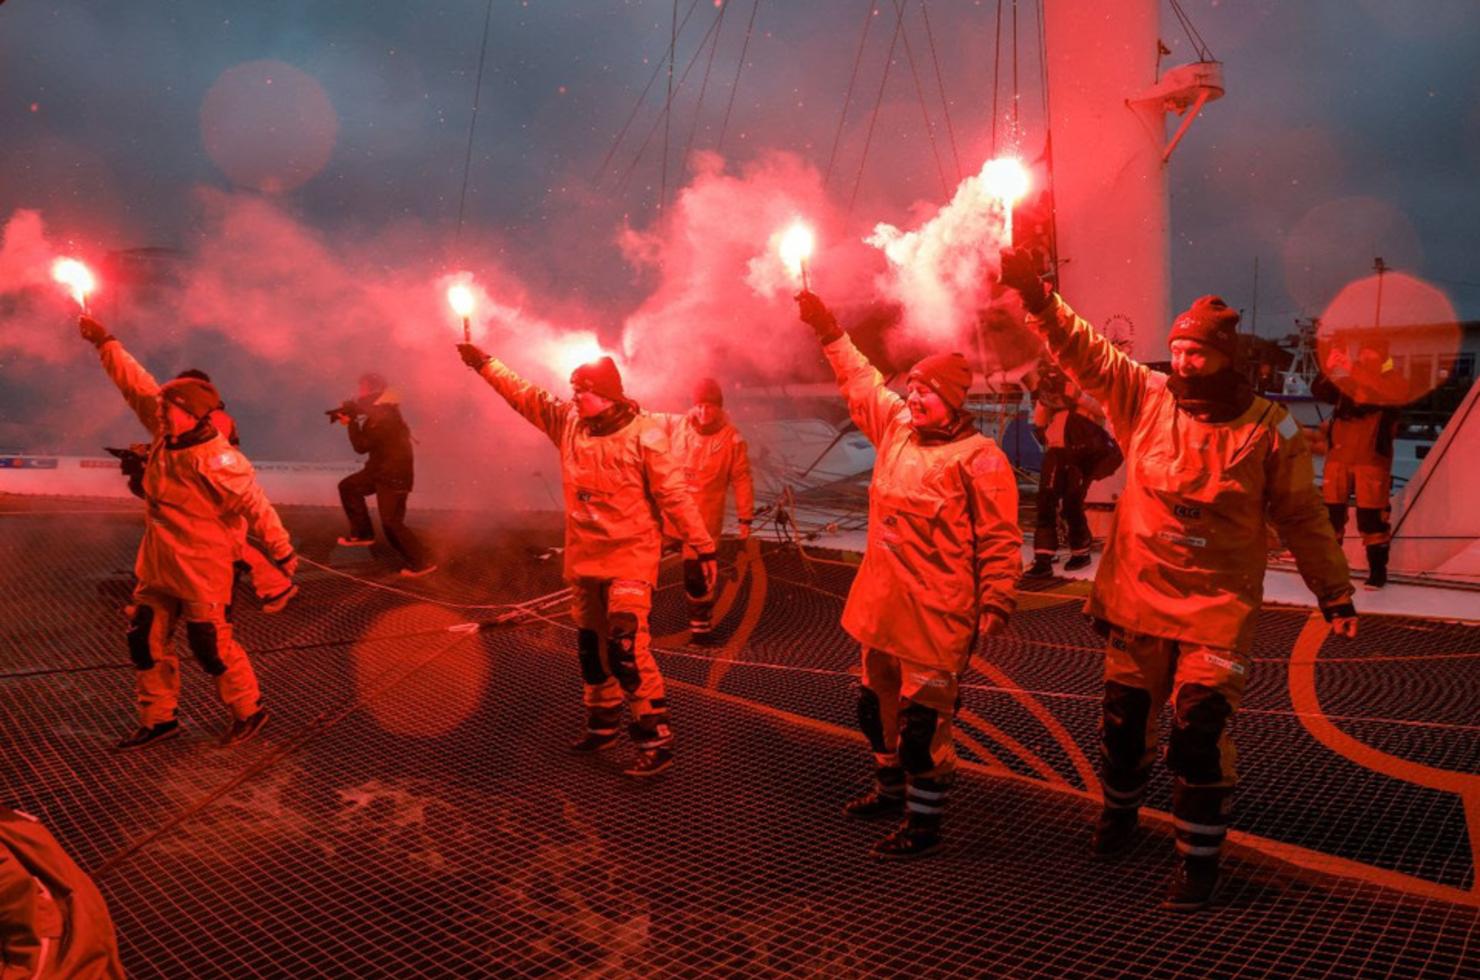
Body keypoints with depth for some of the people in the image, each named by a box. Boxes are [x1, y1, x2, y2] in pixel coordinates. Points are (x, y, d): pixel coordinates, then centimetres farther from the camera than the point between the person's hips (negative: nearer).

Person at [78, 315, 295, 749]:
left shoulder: (217, 461, -22)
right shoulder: (166, 434, 0)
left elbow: (255, 506, -20)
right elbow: (138, 386, 8)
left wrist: (282, 551, -19)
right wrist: (104, 342, 10)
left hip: (202, 569, -8)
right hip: (158, 566, 8)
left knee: (211, 645, 0)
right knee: (145, 639, 11)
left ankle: (248, 710, 19)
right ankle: (158, 718, 25)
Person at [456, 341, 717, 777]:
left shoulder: (644, 433, -14)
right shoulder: (567, 422, 4)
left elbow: (674, 493, -14)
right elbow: (523, 394, 15)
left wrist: (704, 546, -15)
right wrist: (484, 363, 16)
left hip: (630, 556, -7)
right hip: (584, 556, 7)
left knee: (627, 646, -18)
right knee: (591, 644, 16)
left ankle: (656, 740, -10)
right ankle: (602, 724, 34)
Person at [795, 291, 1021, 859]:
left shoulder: (978, 457, -14)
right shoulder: (896, 426, 7)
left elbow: (1000, 540, -13)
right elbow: (861, 382, 24)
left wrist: (995, 604, -17)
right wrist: (828, 331, 24)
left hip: (936, 616, -8)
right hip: (883, 605, 8)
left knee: (924, 721, -1)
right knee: (879, 703, 21)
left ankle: (923, 824, 13)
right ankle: (890, 791, 41)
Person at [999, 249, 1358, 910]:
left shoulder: (1268, 428, -5)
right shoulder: (1145, 399, -2)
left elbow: (1301, 515, 3)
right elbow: (1085, 353, -8)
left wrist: (1335, 592, 5)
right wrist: (1036, 296, -21)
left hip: (1219, 607, -2)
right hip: (1138, 596, 2)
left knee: (1200, 731, -7)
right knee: (1125, 716, 15)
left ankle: (1199, 854, 12)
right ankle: (1120, 809, 41)